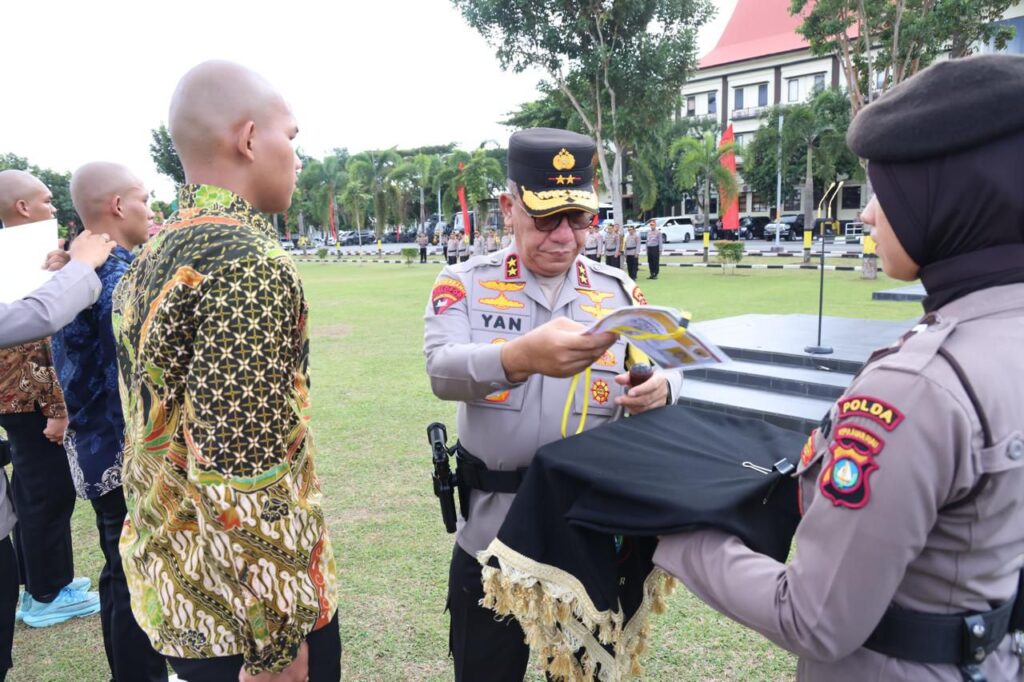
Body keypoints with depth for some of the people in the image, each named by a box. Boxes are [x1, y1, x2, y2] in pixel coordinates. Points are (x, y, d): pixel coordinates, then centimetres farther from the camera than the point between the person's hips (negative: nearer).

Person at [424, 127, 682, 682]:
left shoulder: (620, 293, 2)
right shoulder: (465, 285, -5)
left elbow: (665, 375, 1)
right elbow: (443, 372, -22)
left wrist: (660, 389, -25)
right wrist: (523, 355, -43)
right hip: (492, 533, -1)